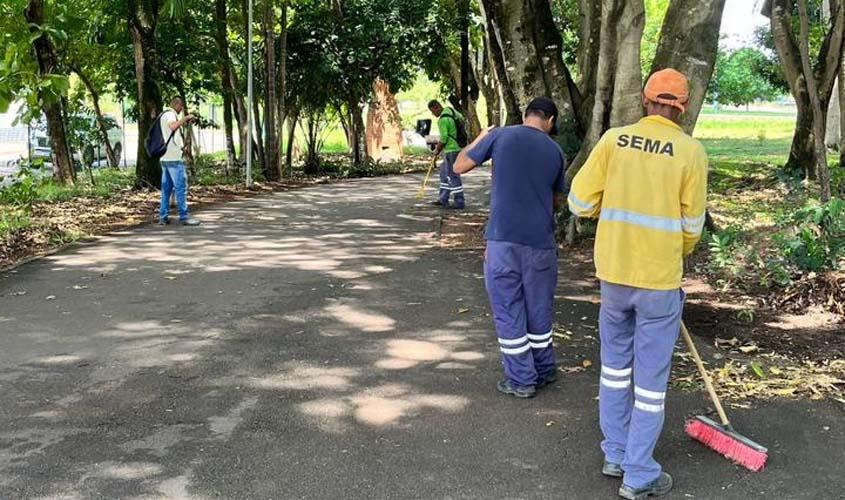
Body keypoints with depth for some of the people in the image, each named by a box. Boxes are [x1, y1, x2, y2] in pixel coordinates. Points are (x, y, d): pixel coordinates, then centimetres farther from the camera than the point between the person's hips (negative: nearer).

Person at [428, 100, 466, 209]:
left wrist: (437, 151, -2)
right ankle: (443, 200, 23)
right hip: (458, 147, 10)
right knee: (444, 172, 18)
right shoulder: (452, 111, 10)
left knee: (453, 175, -4)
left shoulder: (443, 120, -19)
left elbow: (443, 139, -20)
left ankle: (460, 202, 1)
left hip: (451, 151, -10)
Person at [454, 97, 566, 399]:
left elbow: (459, 167, 6)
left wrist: (480, 139, 21)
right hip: (541, 242, 3)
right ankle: (544, 371, 29)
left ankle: (521, 380, 13)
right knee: (539, 310, 17)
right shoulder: (556, 152, 5)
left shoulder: (500, 136, -3)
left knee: (509, 312, 7)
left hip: (503, 240, -3)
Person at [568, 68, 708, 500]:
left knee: (615, 363, 19)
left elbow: (581, 203, -3)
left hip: (613, 271, 3)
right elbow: (692, 225, -2)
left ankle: (616, 455, 30)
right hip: (660, 277, -3)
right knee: (651, 378, 7)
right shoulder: (691, 151, -8)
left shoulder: (613, 139, -3)